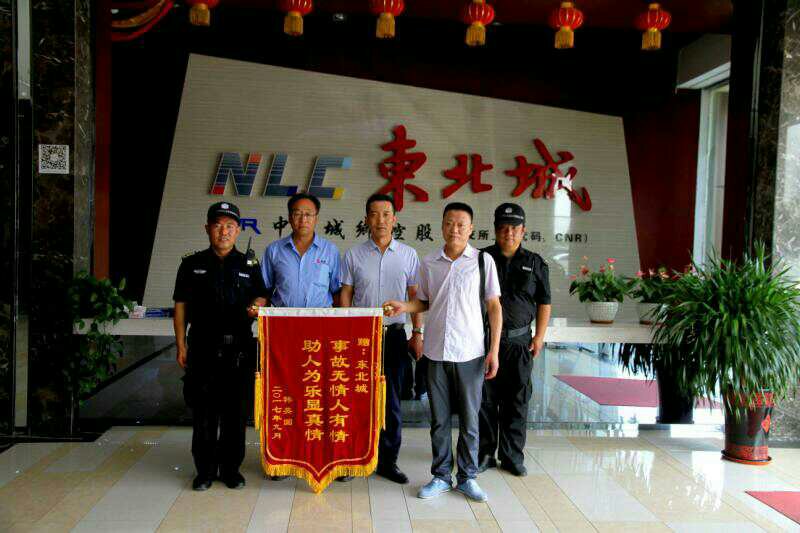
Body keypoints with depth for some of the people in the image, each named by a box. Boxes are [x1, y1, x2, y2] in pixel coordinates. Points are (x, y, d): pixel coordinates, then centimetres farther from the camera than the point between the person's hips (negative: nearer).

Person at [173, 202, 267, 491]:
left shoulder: (248, 266, 10)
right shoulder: (192, 264, 8)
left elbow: (261, 297, 13)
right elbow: (181, 306, 7)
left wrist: (256, 307, -11)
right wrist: (181, 345, 1)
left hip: (239, 349, 1)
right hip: (203, 348, -1)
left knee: (236, 411, 5)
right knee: (203, 412, 3)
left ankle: (231, 468, 19)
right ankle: (205, 470, 17)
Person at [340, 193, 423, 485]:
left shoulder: (408, 255, 6)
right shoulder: (354, 255, 3)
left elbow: (415, 297, 9)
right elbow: (345, 296, 5)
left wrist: (417, 333, 4)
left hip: (395, 334, 1)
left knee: (392, 400, 6)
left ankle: (388, 460, 17)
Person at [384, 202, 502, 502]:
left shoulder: (483, 261, -1)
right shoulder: (429, 263, 6)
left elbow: (494, 306, 1)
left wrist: (494, 350, -4)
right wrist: (404, 307, -5)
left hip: (470, 353, -2)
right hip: (436, 352, 2)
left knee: (469, 420, 6)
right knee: (439, 419, 10)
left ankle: (467, 477, 22)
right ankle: (441, 476, 23)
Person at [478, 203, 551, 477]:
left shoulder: (535, 263, 8)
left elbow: (544, 302, 10)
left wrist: (539, 336, 4)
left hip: (519, 341, 1)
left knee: (517, 401, 6)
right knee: (485, 399, 4)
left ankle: (512, 456, 18)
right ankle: (484, 454, 16)